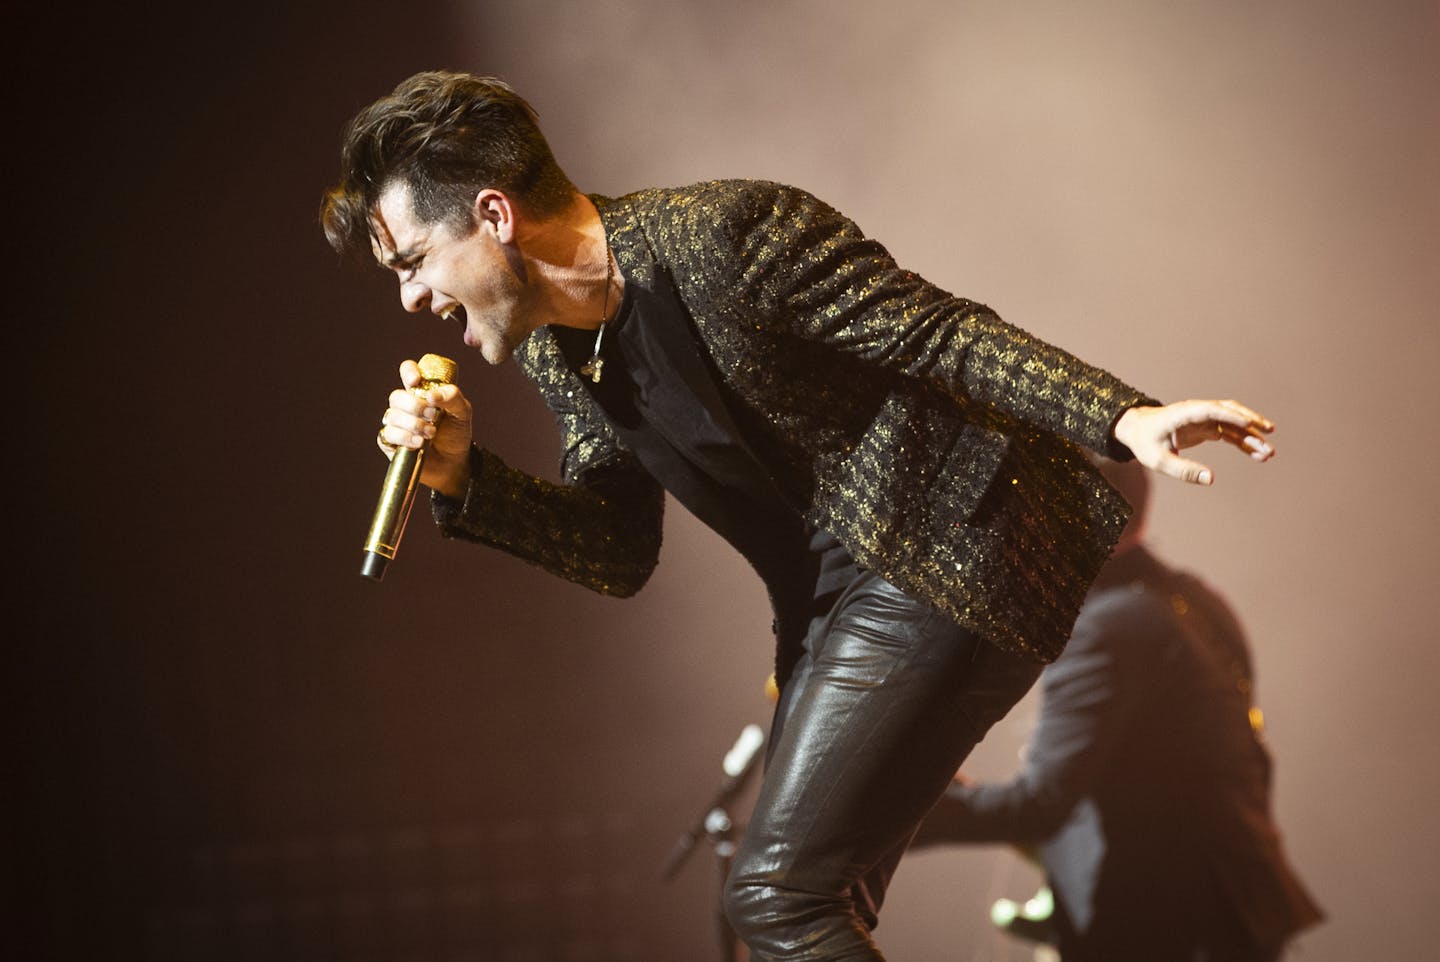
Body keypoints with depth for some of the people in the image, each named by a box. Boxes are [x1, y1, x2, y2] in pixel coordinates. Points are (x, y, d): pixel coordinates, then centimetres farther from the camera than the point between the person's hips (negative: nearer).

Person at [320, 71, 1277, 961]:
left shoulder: (723, 234, -21)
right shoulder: (554, 350, 5)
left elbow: (943, 332, -19)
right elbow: (620, 553, 11)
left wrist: (1123, 417, -30)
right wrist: (464, 476, -3)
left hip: (948, 555, -9)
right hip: (831, 596, 9)